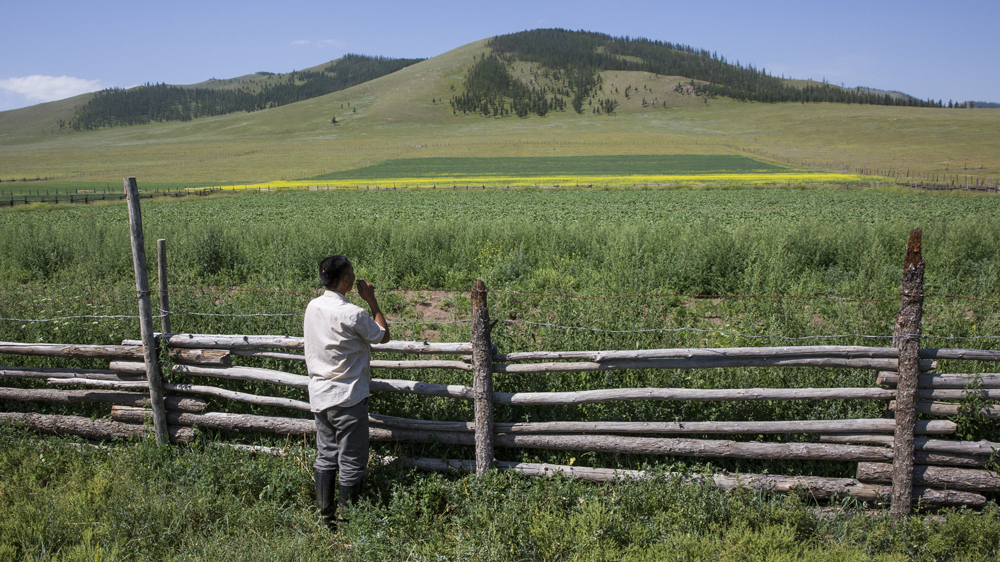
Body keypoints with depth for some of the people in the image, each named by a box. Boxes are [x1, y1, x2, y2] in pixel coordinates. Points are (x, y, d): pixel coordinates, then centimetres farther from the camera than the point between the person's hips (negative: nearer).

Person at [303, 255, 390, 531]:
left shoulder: (312, 307, 1)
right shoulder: (352, 314, -21)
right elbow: (383, 336, -6)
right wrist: (371, 300, -3)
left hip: (319, 396, 7)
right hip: (348, 398, -7)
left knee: (325, 457, 15)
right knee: (351, 463, 5)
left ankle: (325, 518, 23)